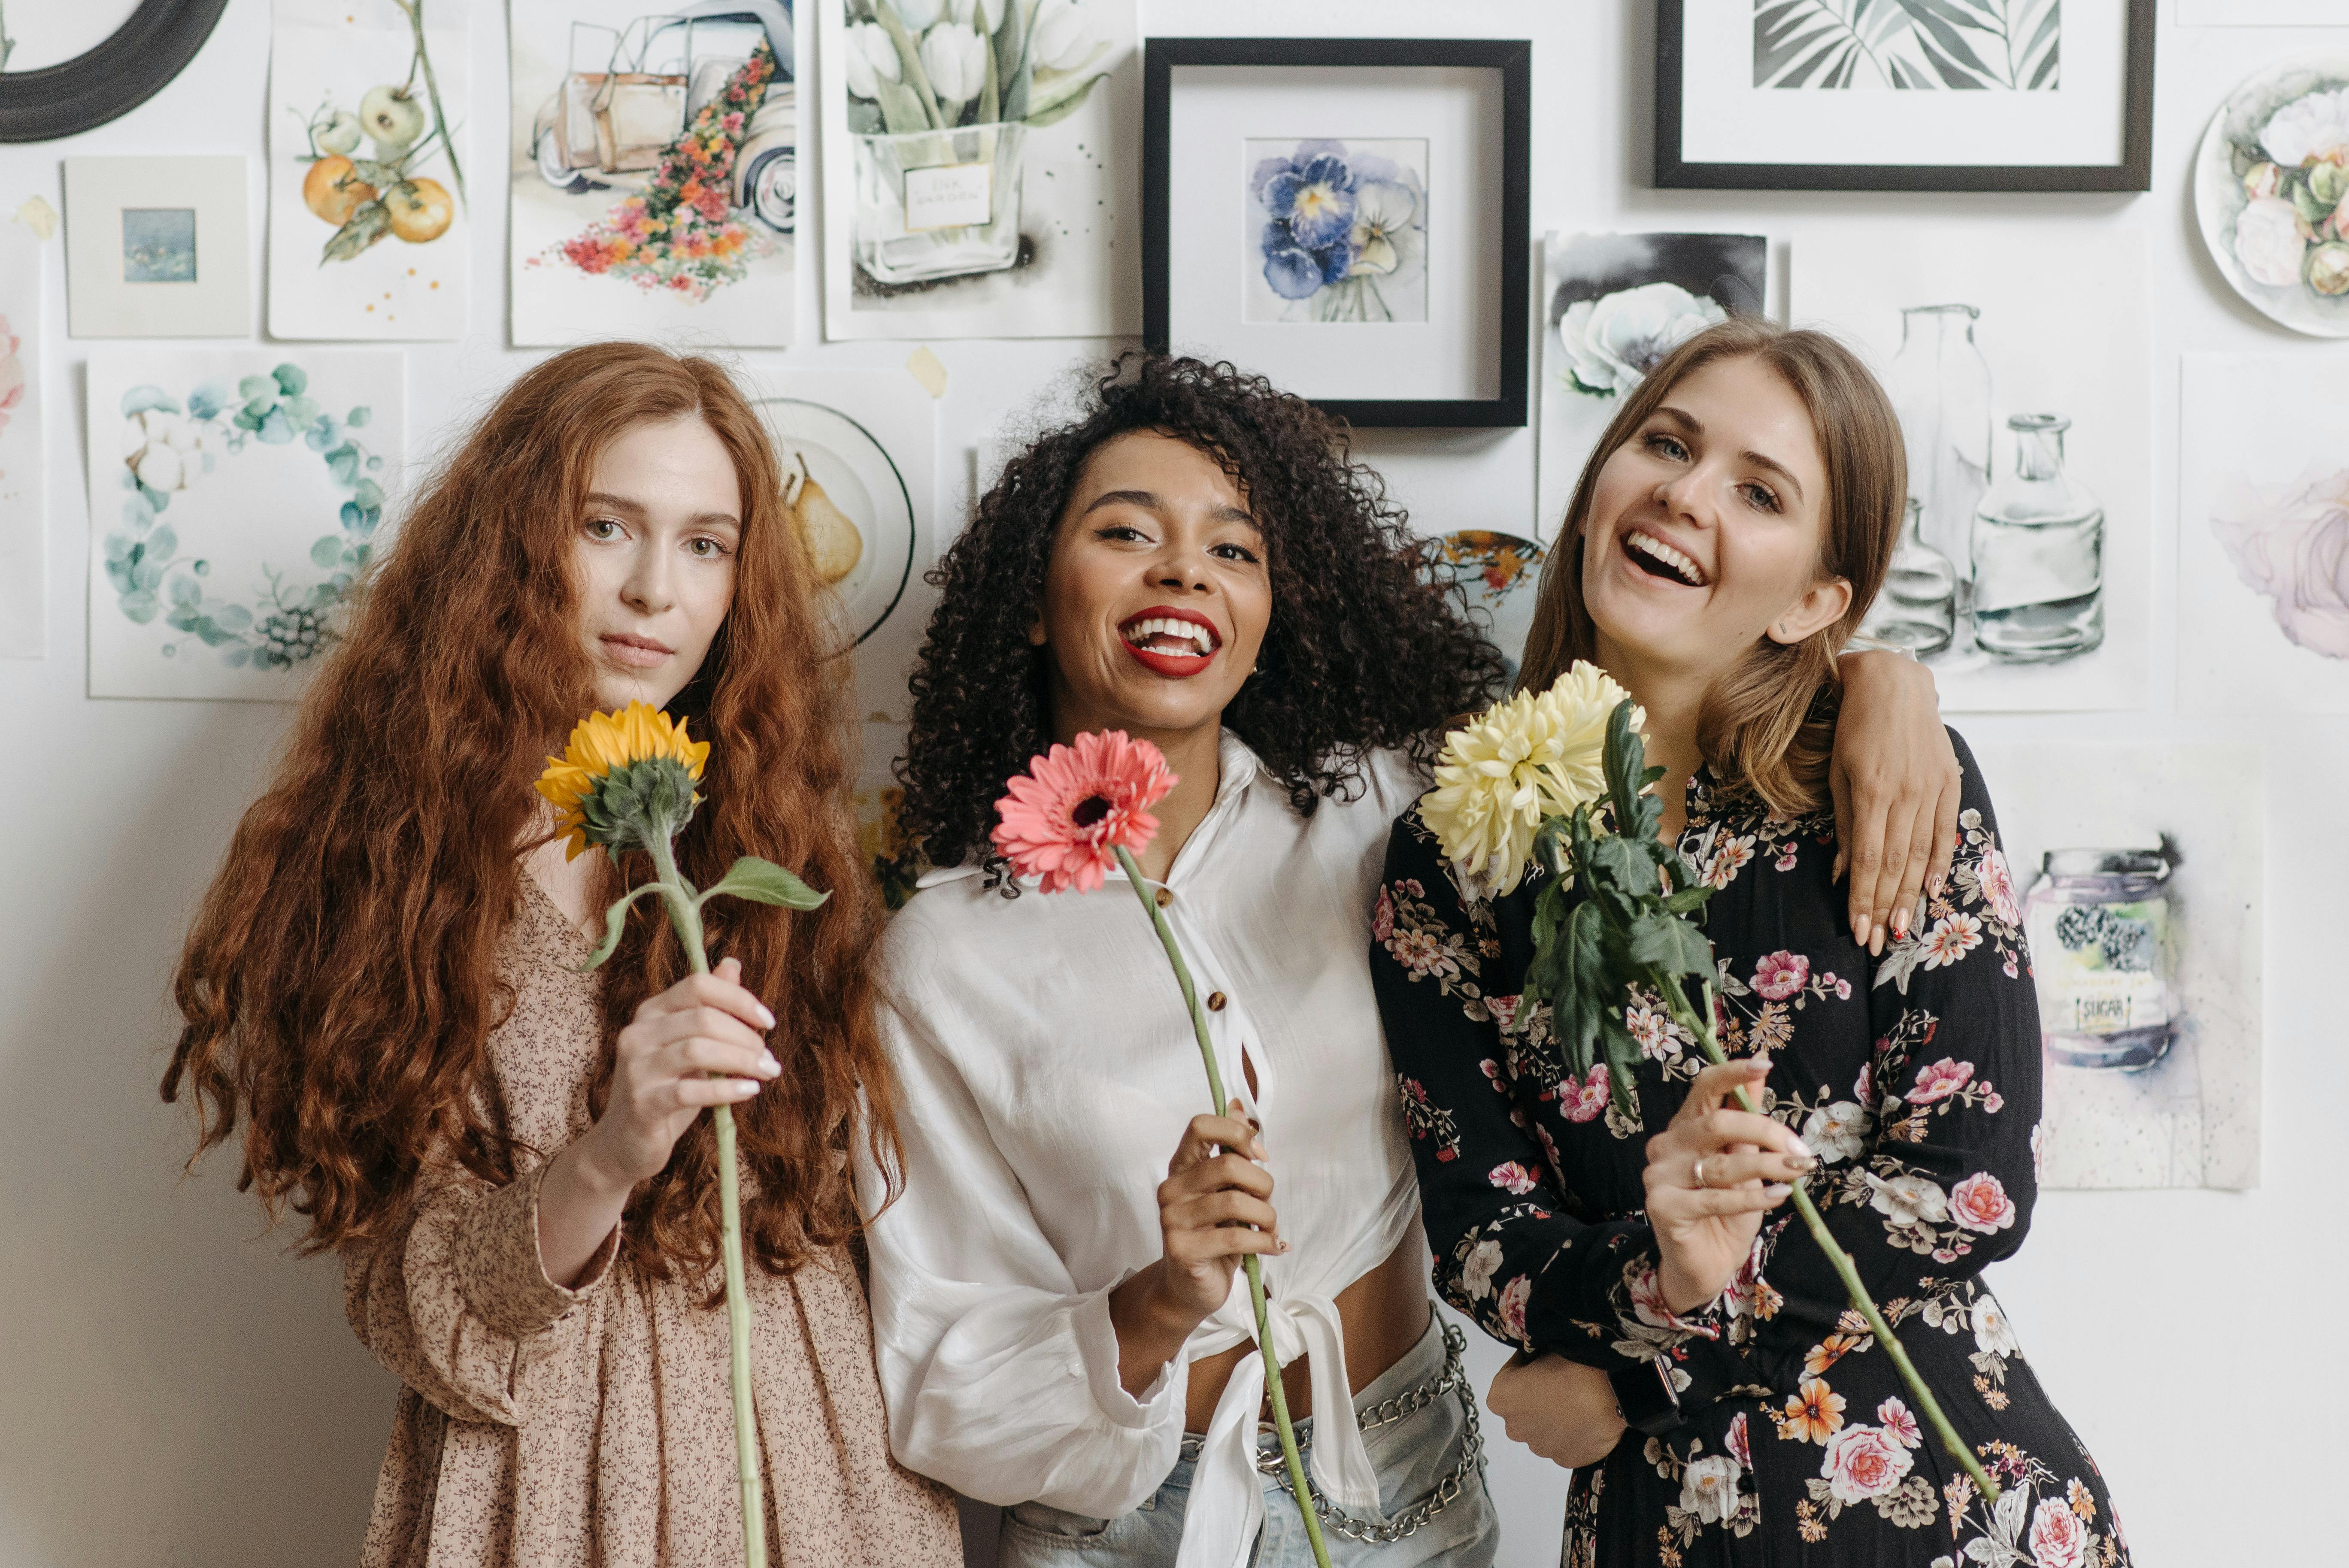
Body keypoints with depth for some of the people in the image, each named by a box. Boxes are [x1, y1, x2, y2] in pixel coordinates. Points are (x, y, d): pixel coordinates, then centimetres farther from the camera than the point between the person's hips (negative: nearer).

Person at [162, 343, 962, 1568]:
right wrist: (600, 1164, -29)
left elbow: (884, 1224, 4)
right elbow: (420, 1327, -12)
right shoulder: (385, 861, -8)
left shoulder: (786, 839, -1)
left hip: (822, 1468, 2)